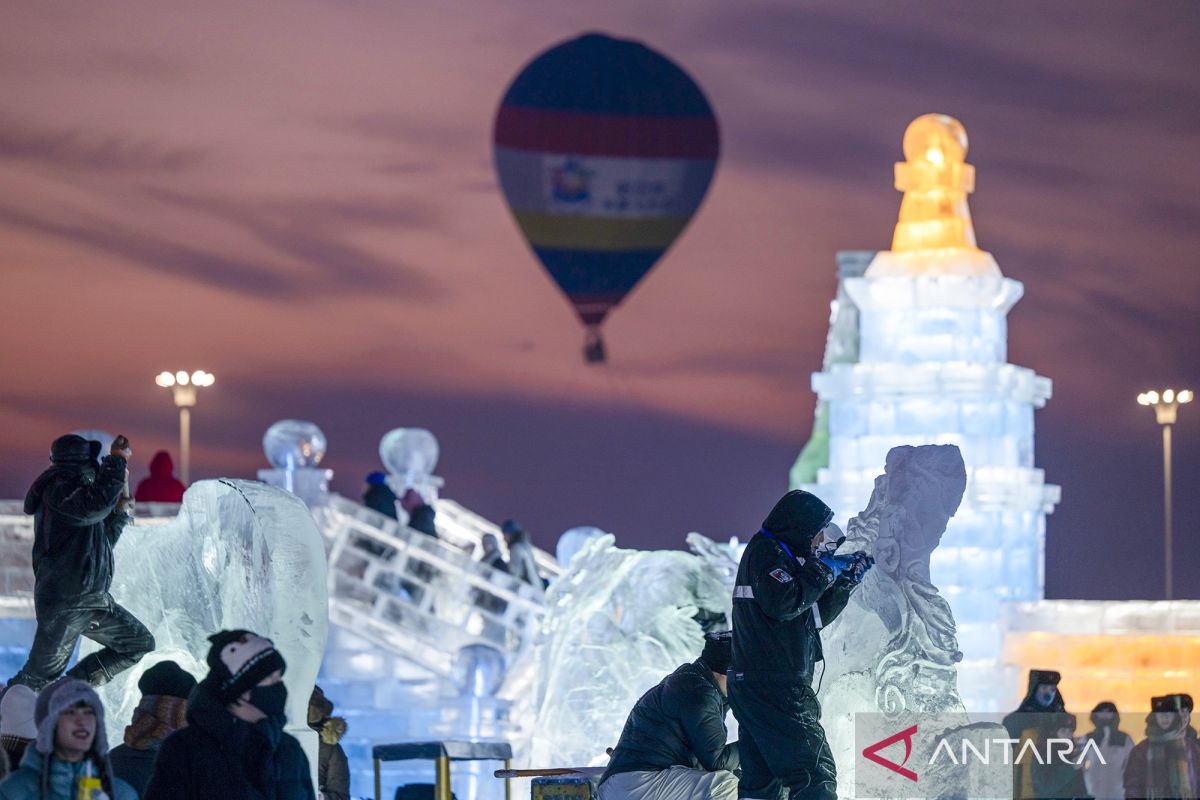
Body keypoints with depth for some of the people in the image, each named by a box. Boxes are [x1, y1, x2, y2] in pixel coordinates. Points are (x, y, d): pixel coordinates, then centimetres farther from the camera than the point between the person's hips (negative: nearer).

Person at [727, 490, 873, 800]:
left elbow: (813, 618, 25)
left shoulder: (779, 554, 23)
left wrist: (845, 582, 16)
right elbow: (783, 603, -23)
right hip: (776, 689, -11)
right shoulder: (766, 550, -7)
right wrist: (823, 570, -11)